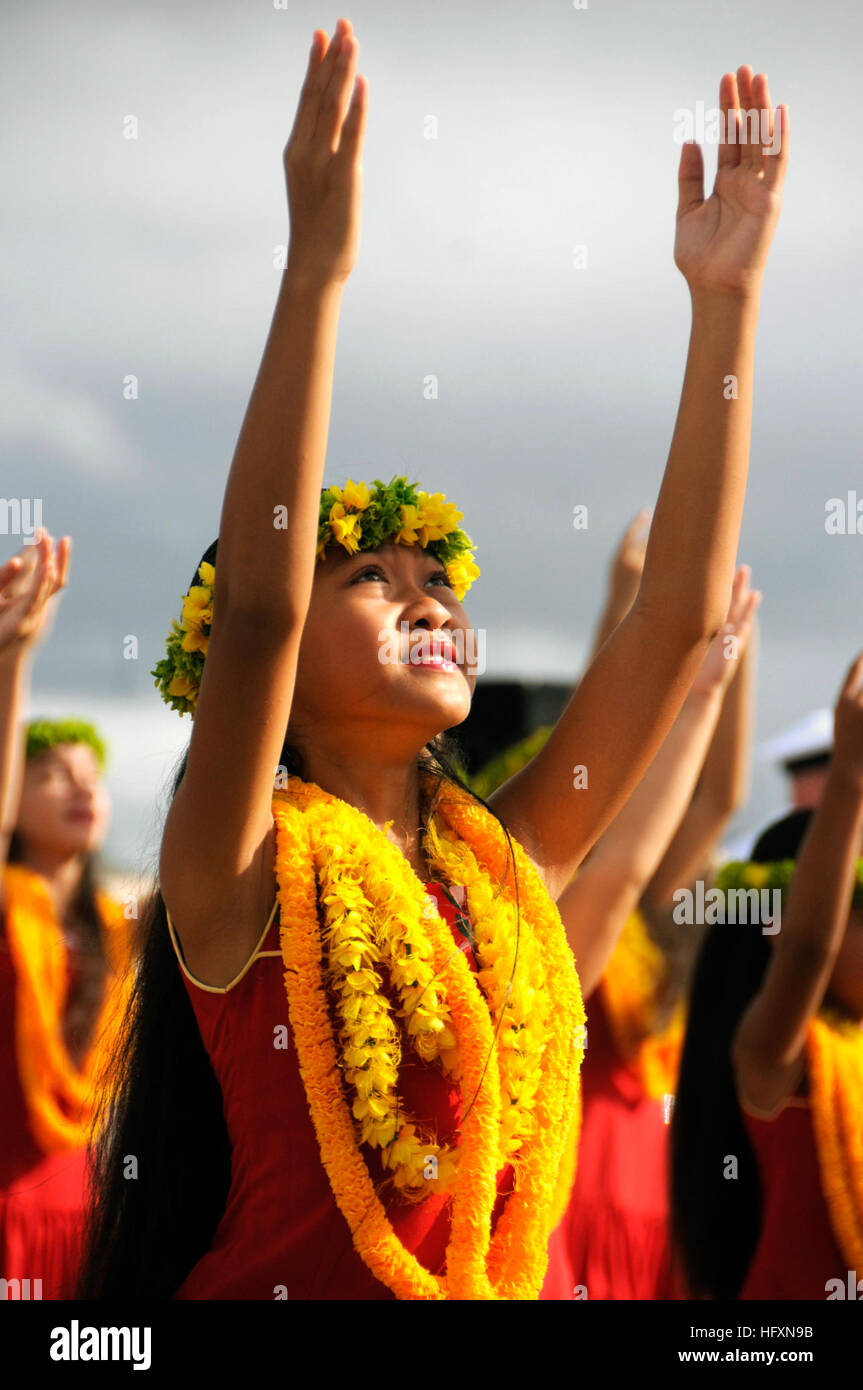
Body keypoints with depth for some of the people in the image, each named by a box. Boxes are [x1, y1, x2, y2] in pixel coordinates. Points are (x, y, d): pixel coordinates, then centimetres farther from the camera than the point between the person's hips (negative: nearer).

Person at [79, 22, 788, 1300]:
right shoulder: (244, 878, -5)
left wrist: (725, 296, 0)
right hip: (285, 1281, -5)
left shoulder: (505, 860, 8)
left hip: (514, 1279, 5)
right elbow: (256, 596, -20)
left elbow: (683, 611, 4)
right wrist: (314, 275, -25)